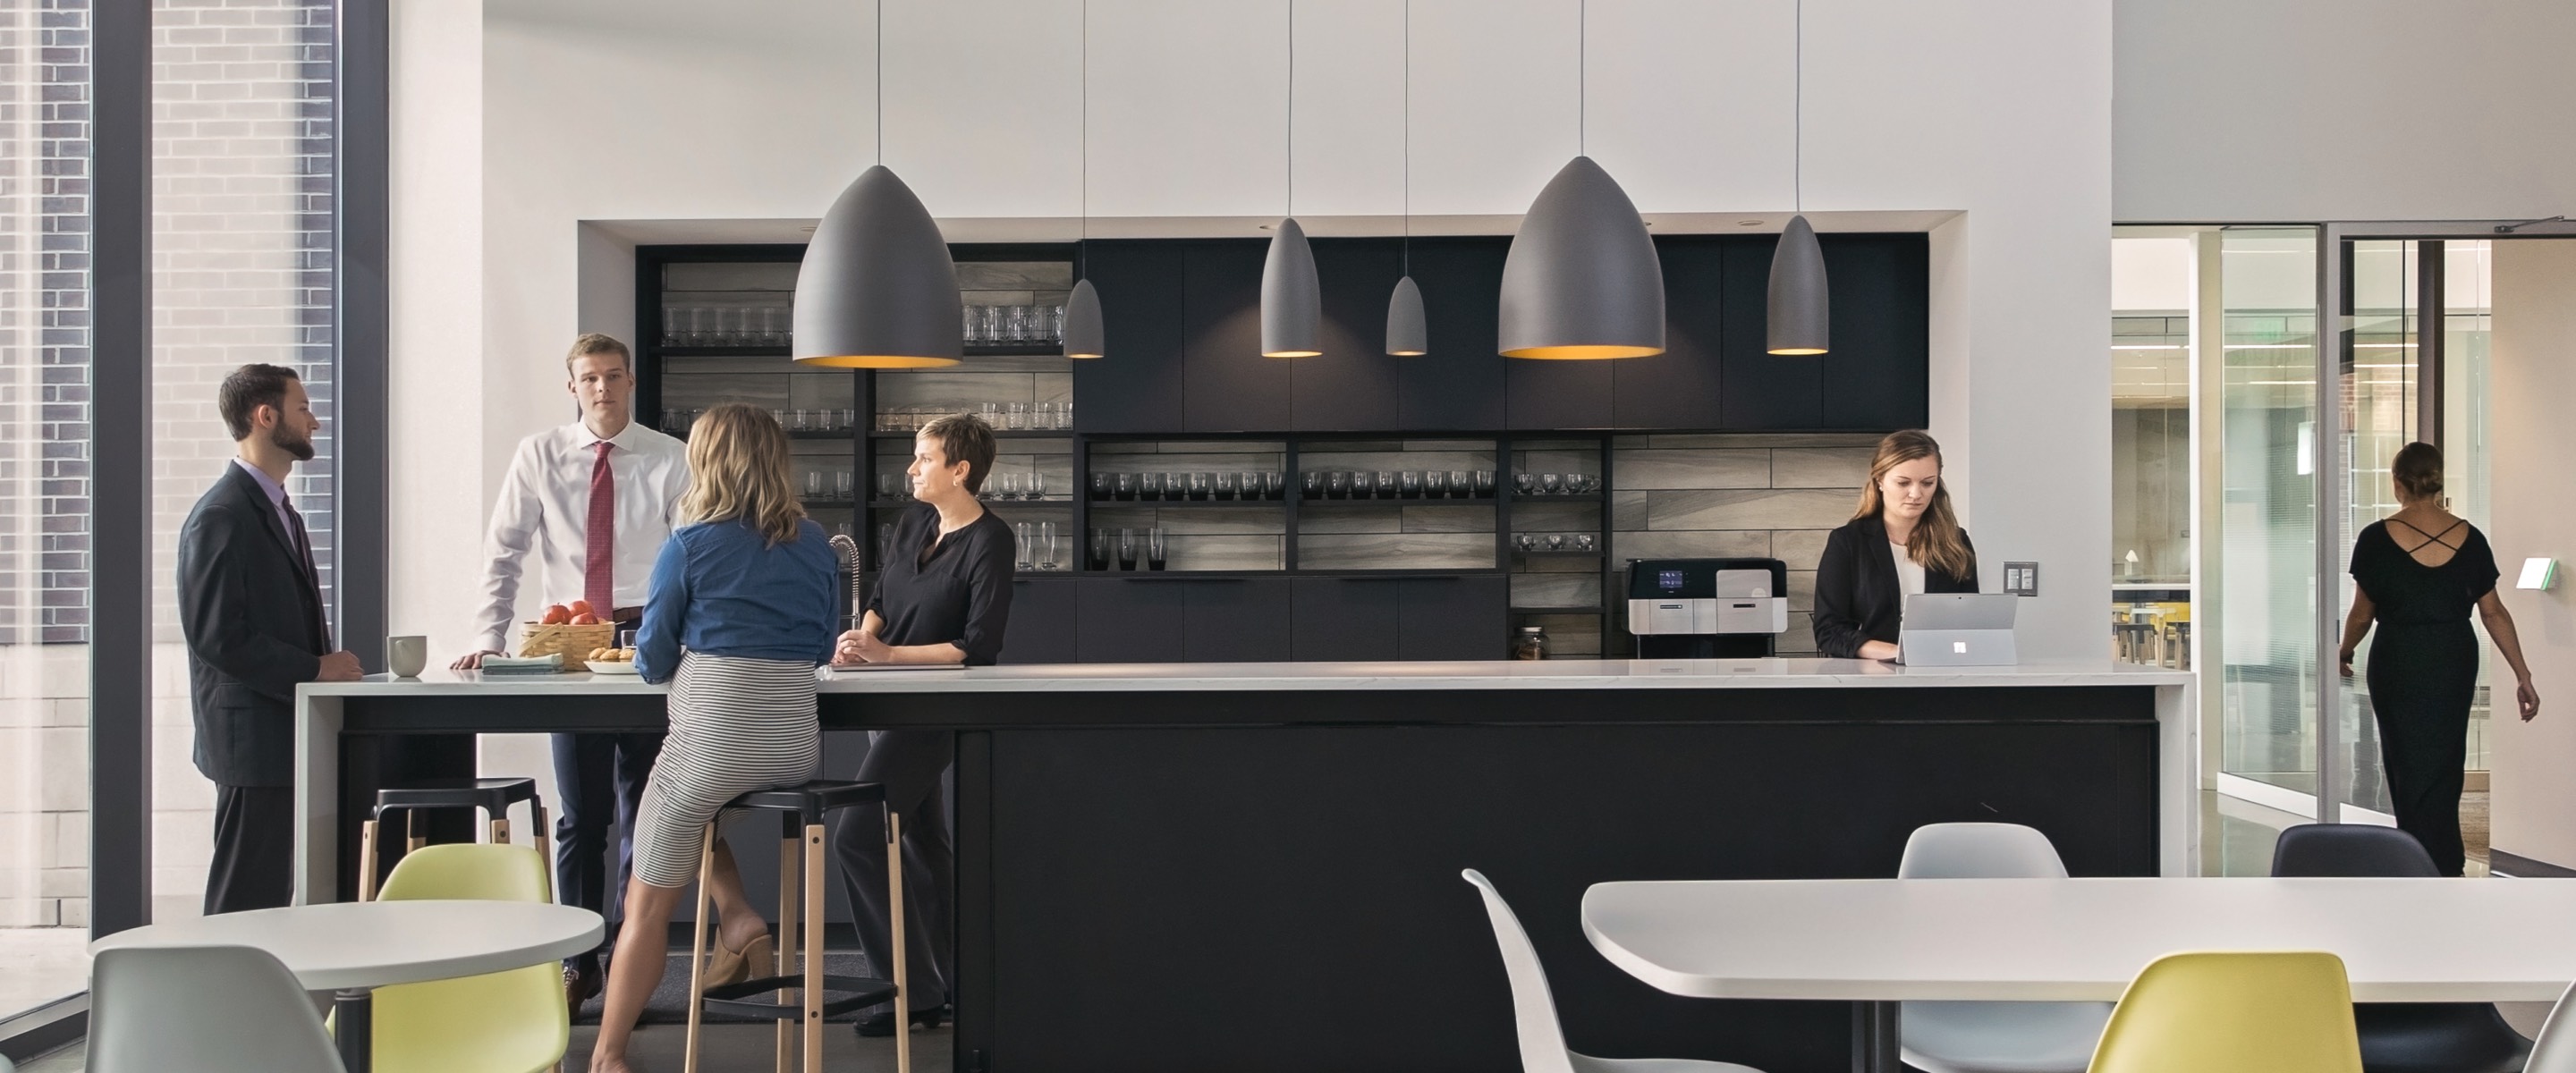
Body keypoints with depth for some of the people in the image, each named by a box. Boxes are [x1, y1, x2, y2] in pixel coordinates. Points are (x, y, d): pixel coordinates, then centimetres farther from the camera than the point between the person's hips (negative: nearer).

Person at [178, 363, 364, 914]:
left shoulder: (279, 511, 18)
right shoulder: (222, 516, -13)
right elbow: (217, 635, -20)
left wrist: (330, 662, 6)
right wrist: (316, 669, -16)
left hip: (286, 736, 10)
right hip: (253, 738, -10)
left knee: (272, 897, 13)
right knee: (247, 899, -5)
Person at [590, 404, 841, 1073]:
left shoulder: (691, 547, -4)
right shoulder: (816, 546, 9)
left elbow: (653, 661, 1)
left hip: (711, 742, -5)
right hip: (797, 749, 5)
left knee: (648, 906, 13)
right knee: (696, 803, 35)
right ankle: (737, 917, 15)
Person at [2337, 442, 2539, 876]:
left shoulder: (2377, 539, -10)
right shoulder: (2468, 537, -1)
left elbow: (2362, 614, -4)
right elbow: (2494, 612, 1)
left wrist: (2344, 652, 16)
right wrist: (2523, 676, 7)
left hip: (2399, 664, -3)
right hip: (2456, 664, 3)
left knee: (2410, 764, 5)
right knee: (2444, 762, 15)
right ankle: (2446, 864, 22)